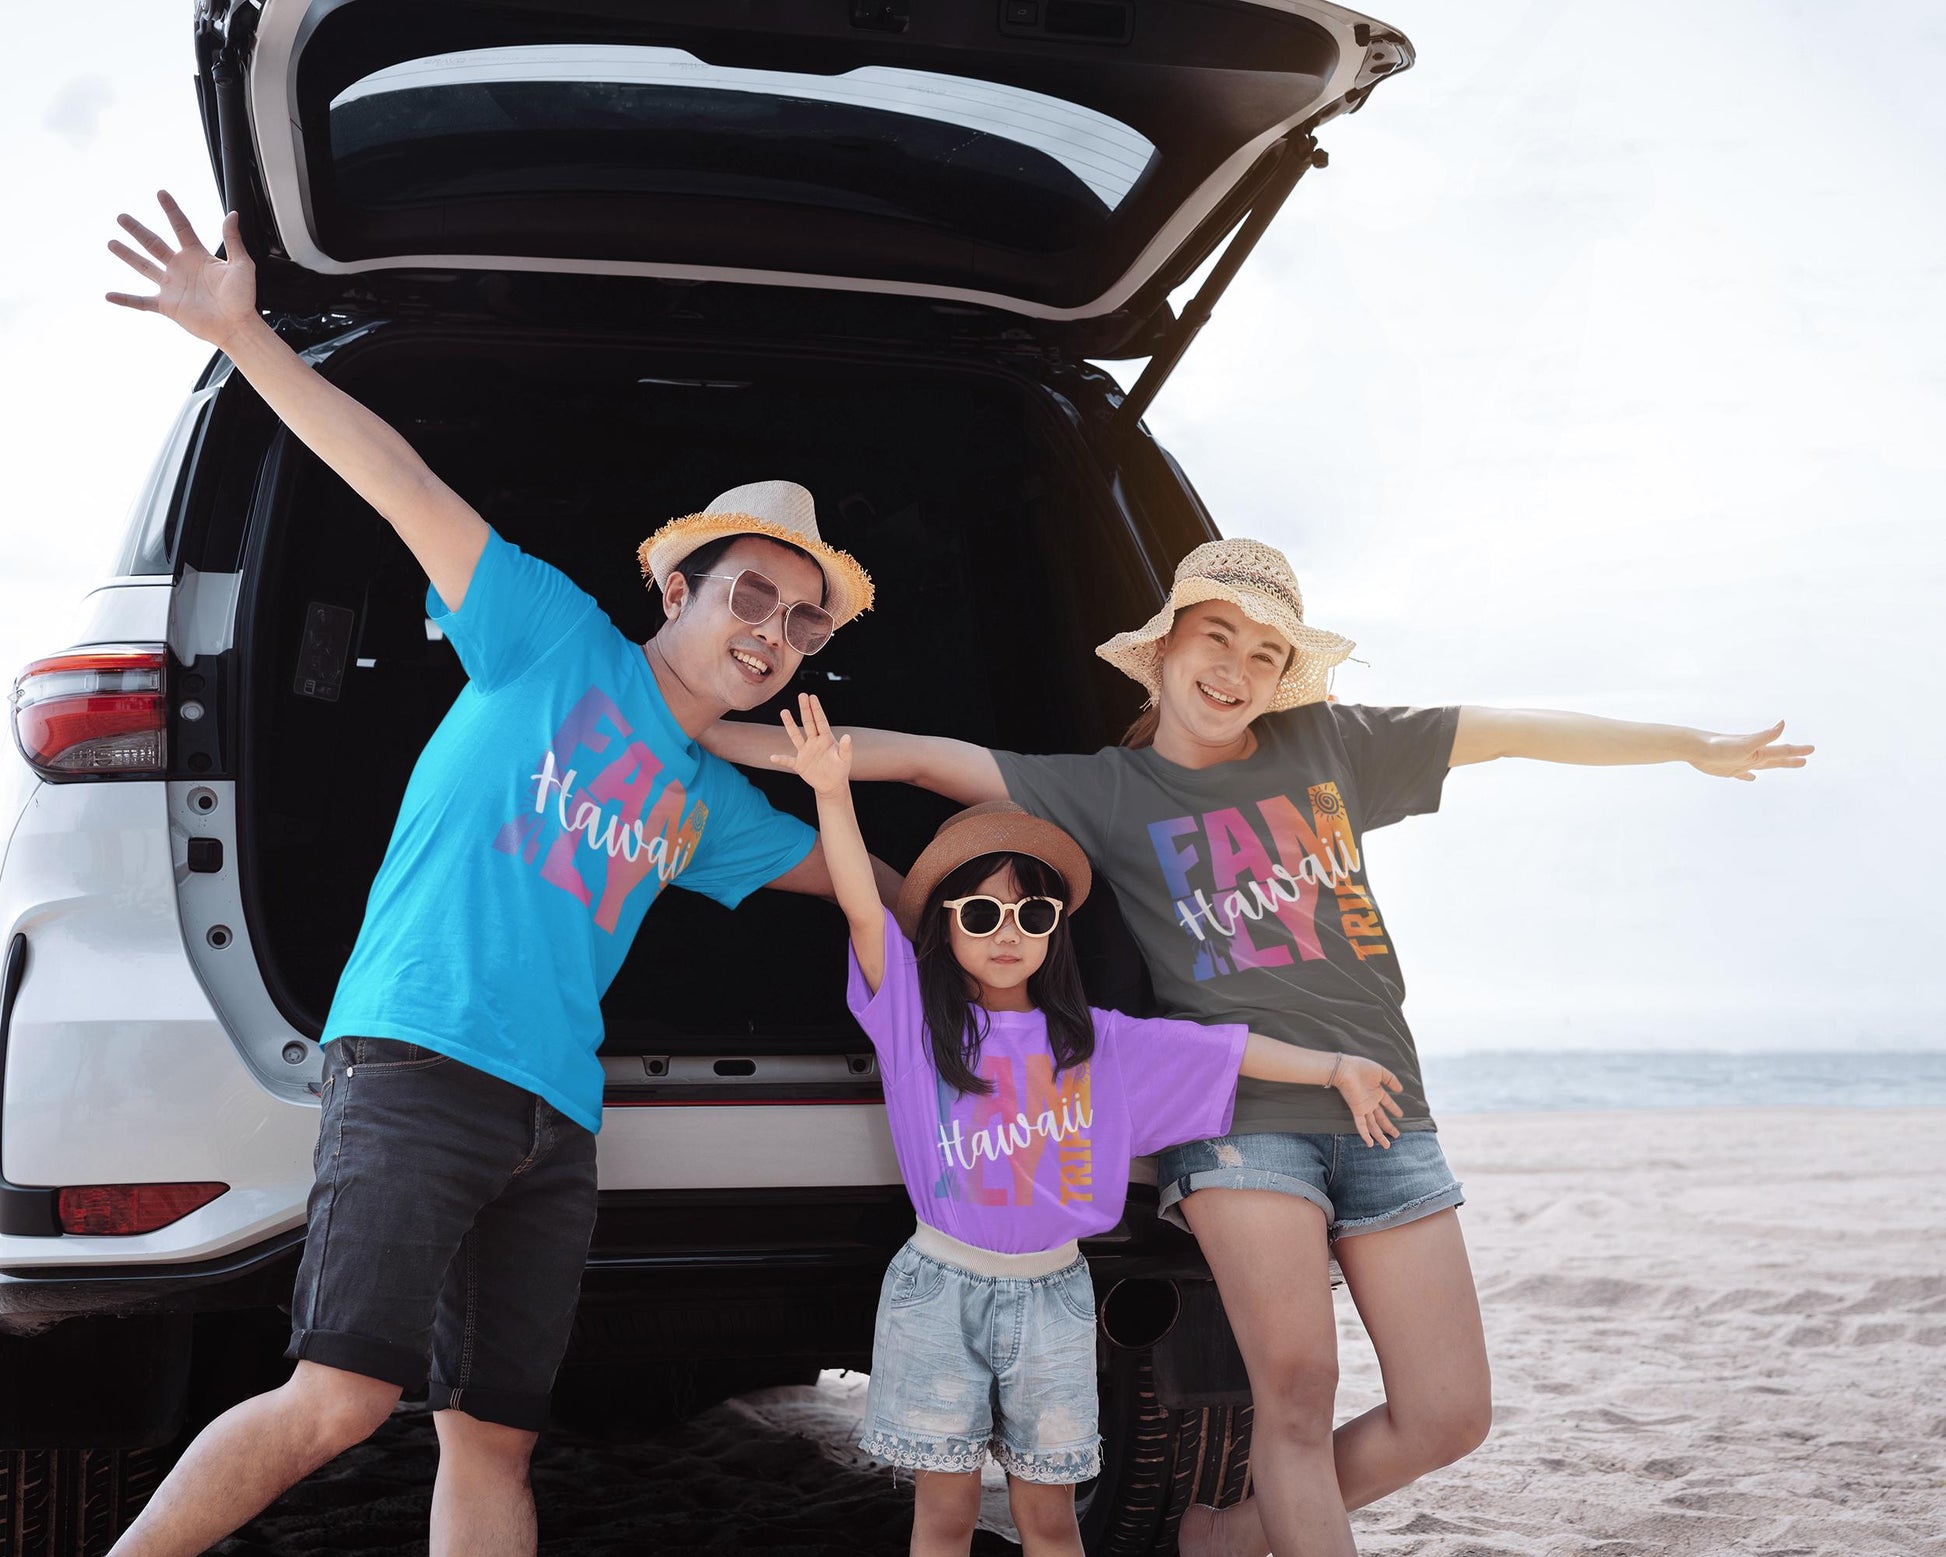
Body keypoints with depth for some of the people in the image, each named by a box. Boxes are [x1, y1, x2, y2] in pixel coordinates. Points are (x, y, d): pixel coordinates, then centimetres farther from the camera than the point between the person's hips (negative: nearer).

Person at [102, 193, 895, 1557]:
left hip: (556, 1122, 7)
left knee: (493, 1442, 3)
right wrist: (239, 334, -8)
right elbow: (404, 487, -1)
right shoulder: (555, 640, 7)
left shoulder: (710, 806, 23)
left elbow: (858, 873, 40)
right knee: (343, 1401, -19)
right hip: (422, 1067, -7)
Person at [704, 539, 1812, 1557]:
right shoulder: (1106, 793, 4)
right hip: (1241, 1112, -4)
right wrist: (707, 732, -13)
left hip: (1383, 1109, 4)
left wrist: (1697, 747, 20)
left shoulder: (1327, 745, 12)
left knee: (1447, 1415, 2)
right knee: (1298, 1387, -19)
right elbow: (916, 757, -4)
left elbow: (1512, 731, 16)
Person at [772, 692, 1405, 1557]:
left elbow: (1227, 1052, 7)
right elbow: (862, 908, -15)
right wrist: (832, 793, -26)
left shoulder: (1094, 1042, 4)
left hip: (1053, 1289, 2)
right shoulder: (915, 1018, -3)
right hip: (943, 1284, -2)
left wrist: (1334, 1068, 5)